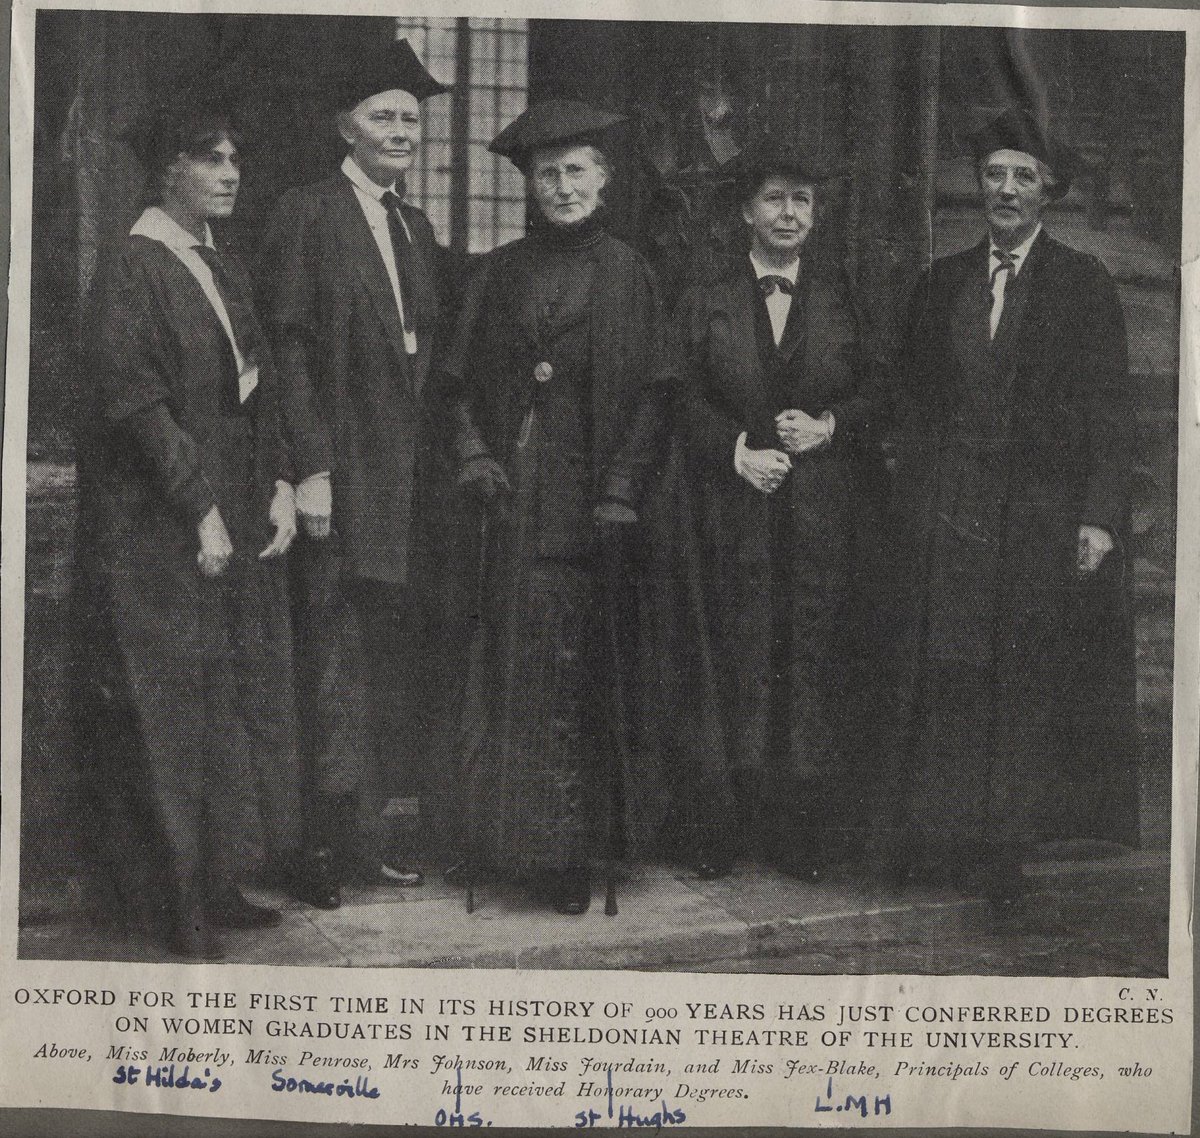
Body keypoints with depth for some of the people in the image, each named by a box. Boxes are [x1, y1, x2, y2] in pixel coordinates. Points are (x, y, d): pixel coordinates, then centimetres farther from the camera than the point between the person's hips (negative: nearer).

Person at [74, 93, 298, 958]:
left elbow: (260, 389, 15)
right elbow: (133, 401, -16)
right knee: (171, 715, -2)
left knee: (224, 710, 10)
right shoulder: (132, 268, -10)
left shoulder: (224, 269, 14)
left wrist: (281, 484, 2)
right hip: (156, 529, -8)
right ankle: (183, 905, 8)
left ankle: (214, 883, 20)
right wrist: (201, 512, -17)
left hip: (235, 519, 8)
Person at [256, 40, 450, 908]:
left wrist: (443, 459, 10)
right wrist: (311, 469, -18)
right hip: (345, 479, -7)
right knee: (337, 664, -4)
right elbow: (288, 347, -12)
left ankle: (364, 827, 21)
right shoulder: (307, 216, -5)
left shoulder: (417, 228, 17)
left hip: (411, 480, 7)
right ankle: (334, 836, 6)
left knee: (399, 660, 11)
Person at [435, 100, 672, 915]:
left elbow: (649, 394, -1)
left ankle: (568, 851, 7)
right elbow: (461, 380, 13)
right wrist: (474, 453, -3)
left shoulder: (627, 273, 3)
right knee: (510, 661, 1)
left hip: (584, 498, -2)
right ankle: (507, 840, 11)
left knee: (574, 671, -2)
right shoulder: (502, 273, 12)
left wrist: (620, 494, -10)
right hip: (513, 494, 3)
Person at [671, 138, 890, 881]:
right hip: (736, 508, 0)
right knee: (738, 666, -2)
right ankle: (728, 826, 7)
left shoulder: (844, 300, 12)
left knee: (814, 664, -1)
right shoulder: (706, 302, 9)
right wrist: (738, 450, -10)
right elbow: (688, 402, 5)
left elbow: (880, 392, 10)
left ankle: (804, 831, 8)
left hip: (826, 512, 1)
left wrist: (829, 425, -7)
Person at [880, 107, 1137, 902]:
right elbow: (917, 405, 12)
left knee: (1025, 683, 3)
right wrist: (913, 503, 5)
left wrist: (1099, 517, -11)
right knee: (941, 679, 1)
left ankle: (1003, 850, 13)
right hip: (949, 513, 3)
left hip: (1041, 519, -2)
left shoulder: (1085, 284, 1)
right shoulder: (942, 283, 12)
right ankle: (937, 840, 10)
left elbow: (1110, 412, -3)